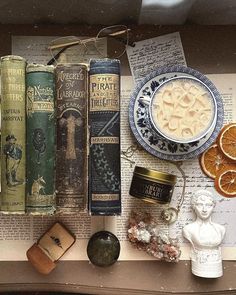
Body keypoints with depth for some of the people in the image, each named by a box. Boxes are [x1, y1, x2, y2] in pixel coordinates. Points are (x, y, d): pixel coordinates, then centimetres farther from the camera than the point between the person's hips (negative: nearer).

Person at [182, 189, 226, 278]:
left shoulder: (220, 229, 1)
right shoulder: (188, 229, -8)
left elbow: (218, 248, 8)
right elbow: (194, 249, -2)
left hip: (216, 269, 3)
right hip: (200, 270, -3)